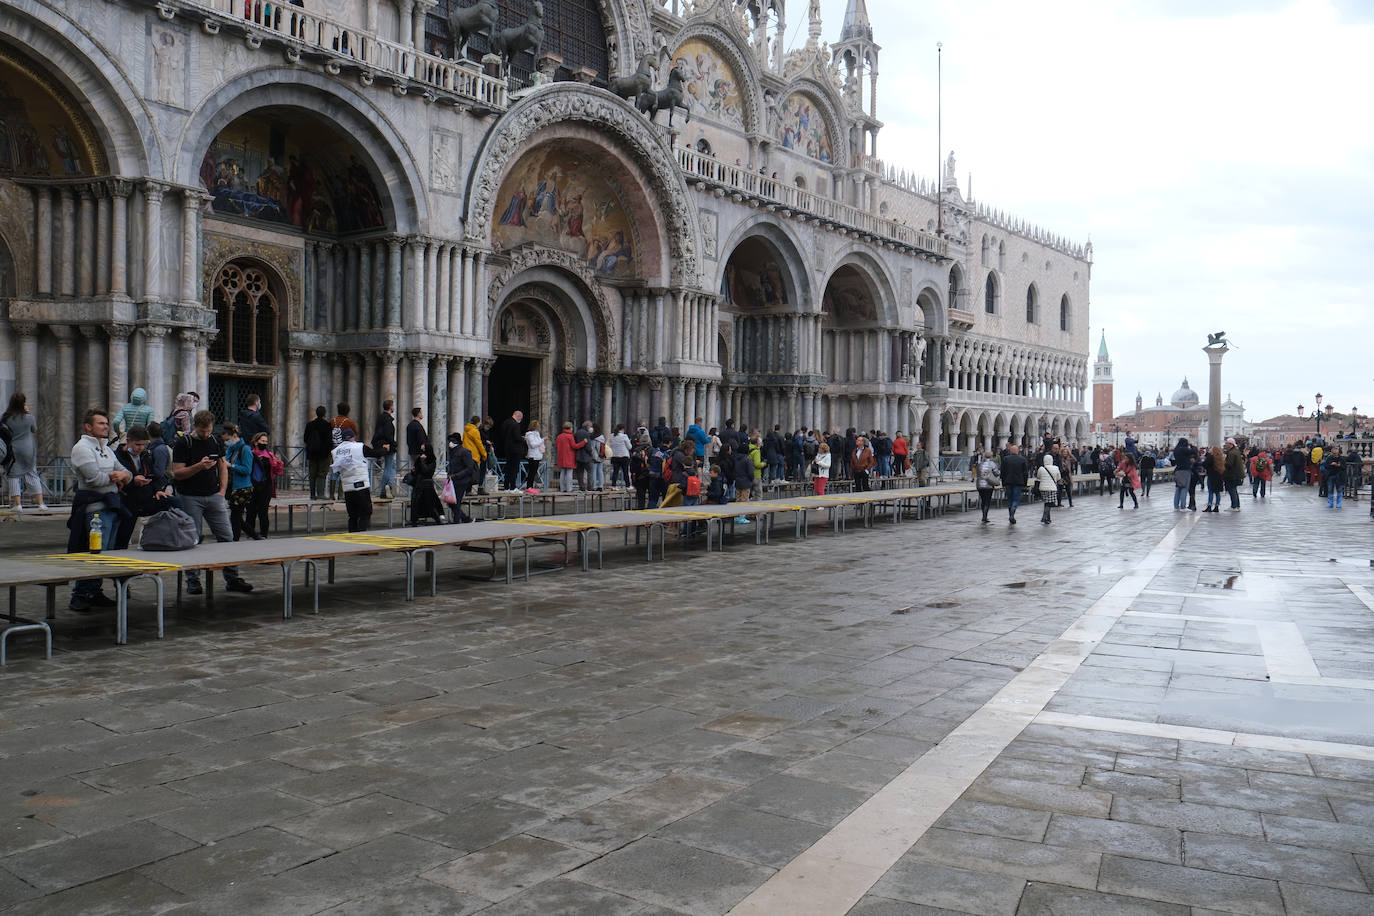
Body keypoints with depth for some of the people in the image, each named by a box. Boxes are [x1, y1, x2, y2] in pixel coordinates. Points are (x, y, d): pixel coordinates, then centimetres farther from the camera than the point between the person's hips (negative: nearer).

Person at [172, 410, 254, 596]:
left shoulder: (216, 442, 10)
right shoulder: (183, 444, -5)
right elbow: (177, 473, -9)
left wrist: (222, 490, 7)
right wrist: (199, 466, -23)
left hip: (214, 497, 4)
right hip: (190, 498, -4)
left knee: (227, 536, 1)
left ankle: (232, 579, 7)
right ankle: (193, 581, 10)